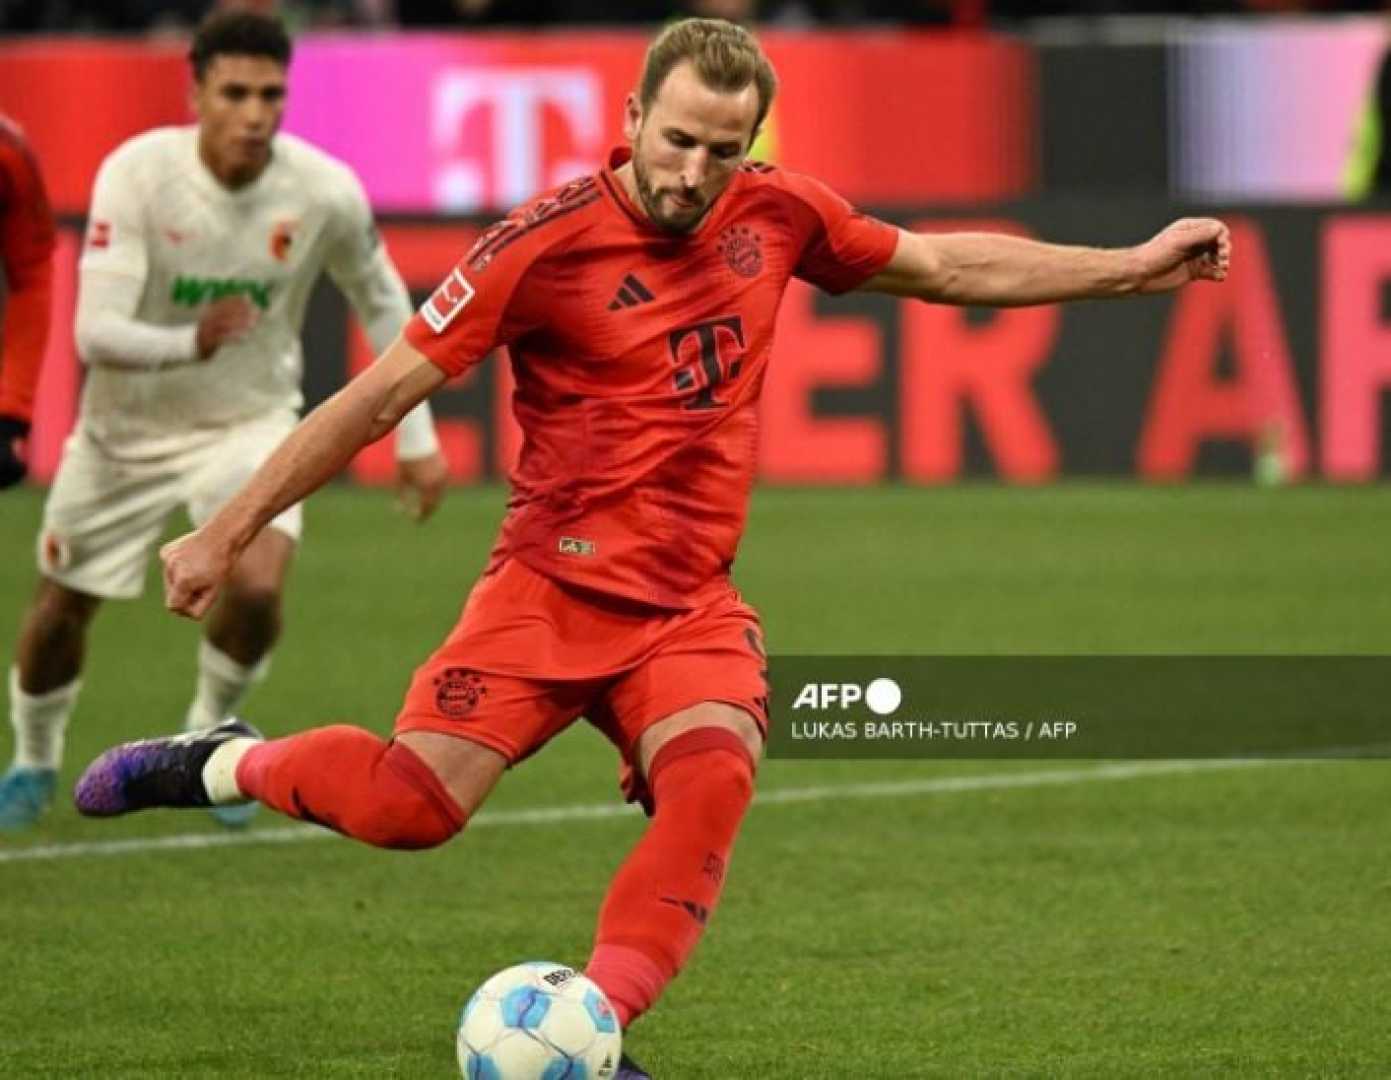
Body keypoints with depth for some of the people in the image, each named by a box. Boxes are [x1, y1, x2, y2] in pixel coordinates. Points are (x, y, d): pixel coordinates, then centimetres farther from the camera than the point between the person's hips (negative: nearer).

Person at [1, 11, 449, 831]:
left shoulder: (325, 192, -20)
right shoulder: (138, 173, -26)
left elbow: (383, 302, 1)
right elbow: (95, 331, -32)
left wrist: (416, 436, 3)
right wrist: (190, 344, -51)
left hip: (252, 423, 0)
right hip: (129, 426, 0)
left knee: (257, 586, -26)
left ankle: (208, 736, 5)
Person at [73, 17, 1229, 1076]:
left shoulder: (777, 215, 3)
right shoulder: (547, 244, -11)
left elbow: (947, 266, 19)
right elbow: (383, 393, -7)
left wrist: (1134, 266, 18)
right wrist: (228, 531, -6)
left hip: (692, 608, 4)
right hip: (552, 586, -3)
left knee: (712, 780, -27)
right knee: (417, 803, -20)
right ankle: (227, 764, 8)